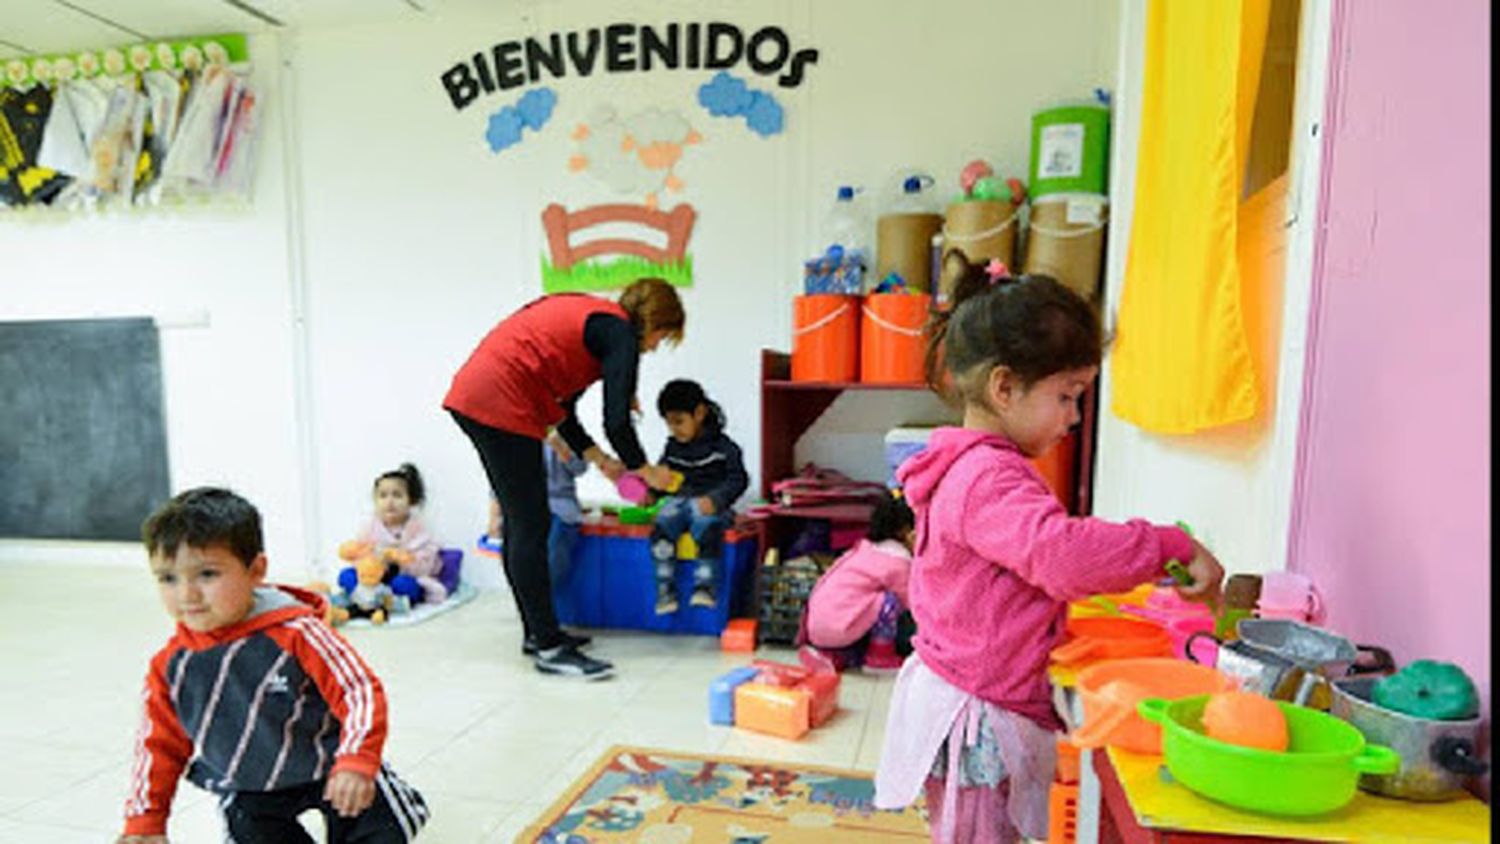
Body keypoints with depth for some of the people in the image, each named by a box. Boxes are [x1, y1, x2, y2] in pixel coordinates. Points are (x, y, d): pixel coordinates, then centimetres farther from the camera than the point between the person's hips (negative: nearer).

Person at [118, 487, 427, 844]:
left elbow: (360, 691, -23)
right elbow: (160, 743, 6)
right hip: (248, 792, 4)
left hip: (323, 765, -3)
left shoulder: (296, 632, -24)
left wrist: (356, 763, -33)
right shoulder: (171, 665, -8)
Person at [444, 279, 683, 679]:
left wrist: (599, 459, 25)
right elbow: (616, 421, -12)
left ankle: (538, 632, 24)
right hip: (499, 403, -10)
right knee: (531, 528, -6)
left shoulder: (589, 317, 23)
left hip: (473, 396, 10)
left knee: (520, 523, 14)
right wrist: (645, 470, 5)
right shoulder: (620, 334, -5)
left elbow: (560, 408, 24)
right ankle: (550, 648, 1)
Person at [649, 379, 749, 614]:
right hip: (678, 502, 4)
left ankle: (704, 587, -28)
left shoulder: (722, 446, -1)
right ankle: (665, 590, -18)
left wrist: (715, 499, -21)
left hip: (709, 505, -4)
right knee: (661, 528, -24)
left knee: (706, 529, -35)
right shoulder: (673, 447, 15)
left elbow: (737, 480, -5)